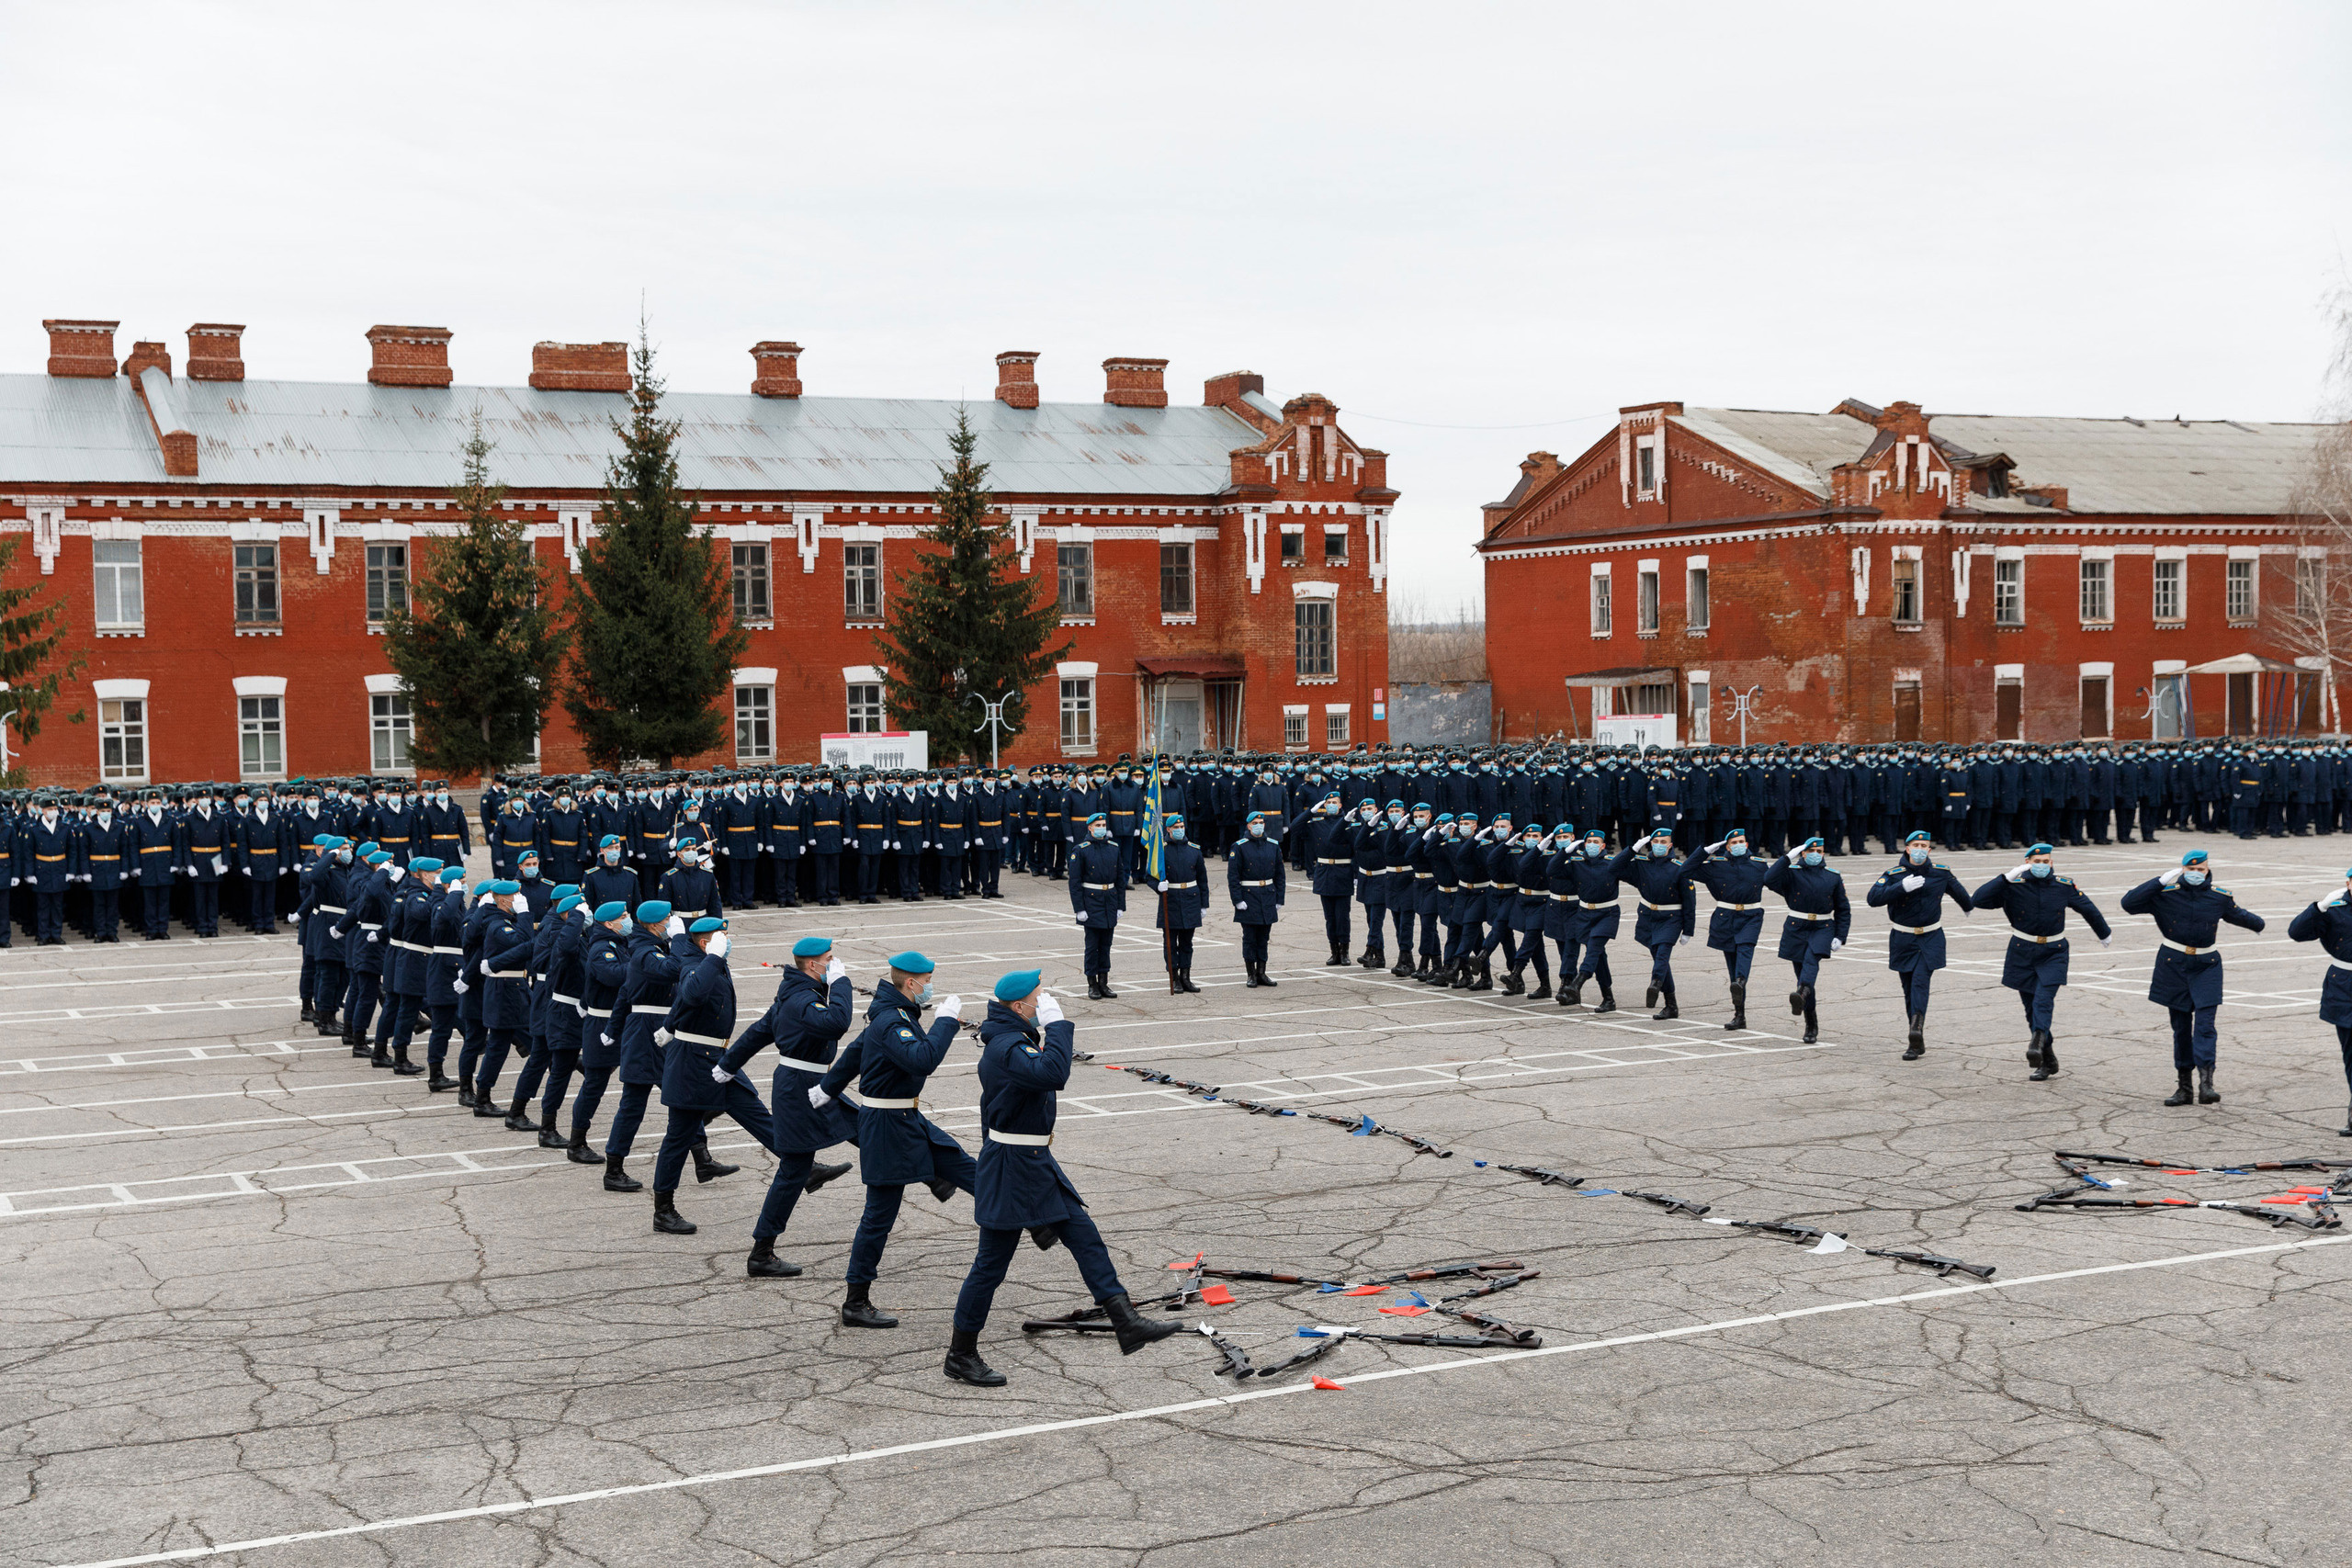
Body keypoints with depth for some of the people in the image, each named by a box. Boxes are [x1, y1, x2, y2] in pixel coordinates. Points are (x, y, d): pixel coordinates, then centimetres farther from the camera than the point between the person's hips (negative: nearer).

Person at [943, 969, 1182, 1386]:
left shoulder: (1016, 1039, 11)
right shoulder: (1007, 1048, -22)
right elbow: (1053, 1073, -39)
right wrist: (1055, 1023, -29)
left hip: (1036, 1164, 10)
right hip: (1011, 1168, -10)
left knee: (1085, 1235, 6)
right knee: (992, 1264, 0)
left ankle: (1127, 1324, 6)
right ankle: (960, 1356, 12)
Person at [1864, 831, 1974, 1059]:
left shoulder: (1942, 873, -1)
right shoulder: (1895, 874, -9)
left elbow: (1958, 891, 22)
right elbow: (1873, 898, -23)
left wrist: (1968, 908, 41)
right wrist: (1902, 887, -32)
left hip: (1931, 938, -1)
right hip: (1903, 940, 1)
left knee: (1920, 982, -18)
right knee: (1909, 989, 6)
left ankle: (1917, 1029, -33)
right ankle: (1918, 1041, 16)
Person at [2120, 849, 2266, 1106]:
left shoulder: (2220, 896, 1)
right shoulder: (2166, 894, -6)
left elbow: (2237, 914, 20)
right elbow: (2129, 903, -16)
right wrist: (2160, 881, -19)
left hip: (2206, 966, 0)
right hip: (2173, 965, 0)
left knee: (2205, 1023, -15)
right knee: (2180, 1026, 7)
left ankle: (2206, 1084, -23)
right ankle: (2184, 1087, 15)